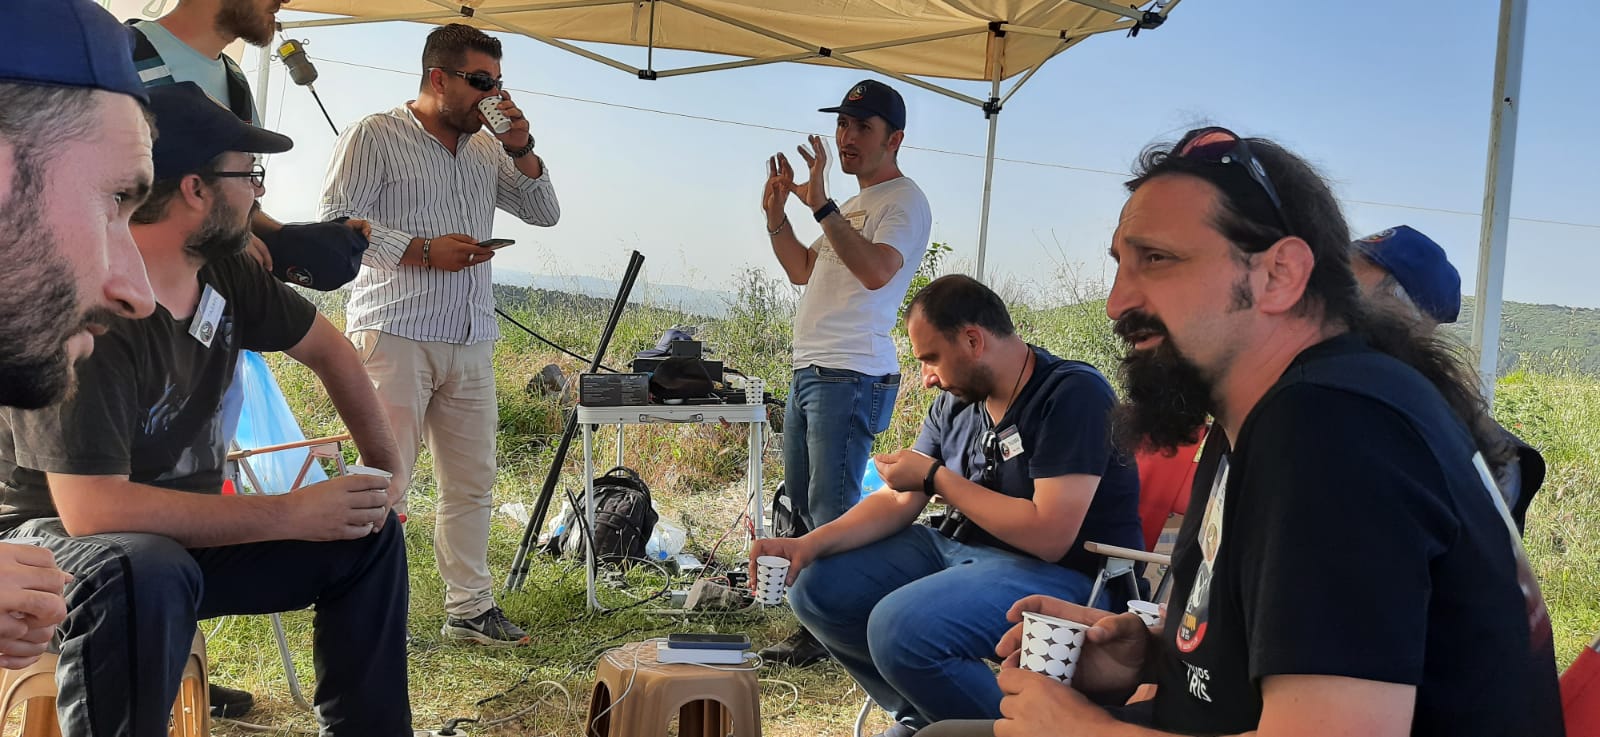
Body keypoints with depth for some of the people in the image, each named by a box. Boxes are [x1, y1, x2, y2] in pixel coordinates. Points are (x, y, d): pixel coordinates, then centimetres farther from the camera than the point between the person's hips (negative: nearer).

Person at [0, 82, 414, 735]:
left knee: (368, 535, 1)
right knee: (146, 574, -39)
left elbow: (328, 350, 11)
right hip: (58, 537, -8)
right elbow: (92, 507, -35)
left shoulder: (225, 276, -6)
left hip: (183, 527, 8)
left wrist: (385, 467, 2)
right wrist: (293, 514, -32)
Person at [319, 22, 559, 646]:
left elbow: (544, 213, 18)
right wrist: (424, 251, -16)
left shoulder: (487, 149, 19)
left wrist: (521, 149, 4)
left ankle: (469, 607, 17)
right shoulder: (375, 136, 0)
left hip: (470, 342, 6)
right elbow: (338, 219, -7)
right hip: (395, 332, -6)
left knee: (472, 481, 8)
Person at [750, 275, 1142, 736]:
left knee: (899, 627, -32)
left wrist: (935, 476, -16)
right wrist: (811, 543, -9)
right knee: (815, 589, 0)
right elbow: (897, 501, 9)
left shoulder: (1073, 394, -18)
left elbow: (1050, 536, -26)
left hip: (1061, 572, -8)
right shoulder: (955, 403, 8)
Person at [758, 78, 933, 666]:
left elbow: (877, 270, -25)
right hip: (808, 372, 10)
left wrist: (821, 206, -27)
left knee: (831, 509, -9)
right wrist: (776, 214, 14)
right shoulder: (853, 205, 24)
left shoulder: (904, 203, -6)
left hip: (851, 376, -10)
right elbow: (803, 272, 26)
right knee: (802, 501, 14)